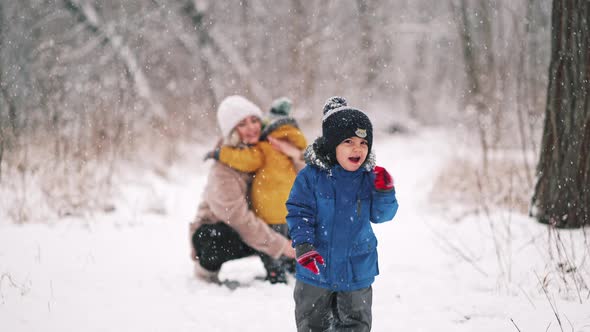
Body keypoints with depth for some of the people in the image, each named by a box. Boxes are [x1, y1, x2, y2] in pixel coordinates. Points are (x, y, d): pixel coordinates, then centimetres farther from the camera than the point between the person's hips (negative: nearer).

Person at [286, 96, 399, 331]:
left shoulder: (370, 178, -4)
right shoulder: (311, 176, -13)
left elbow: (381, 215, -1)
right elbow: (299, 212, -11)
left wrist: (385, 192, -19)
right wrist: (303, 245, -23)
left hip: (357, 271, 2)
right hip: (317, 268, -2)